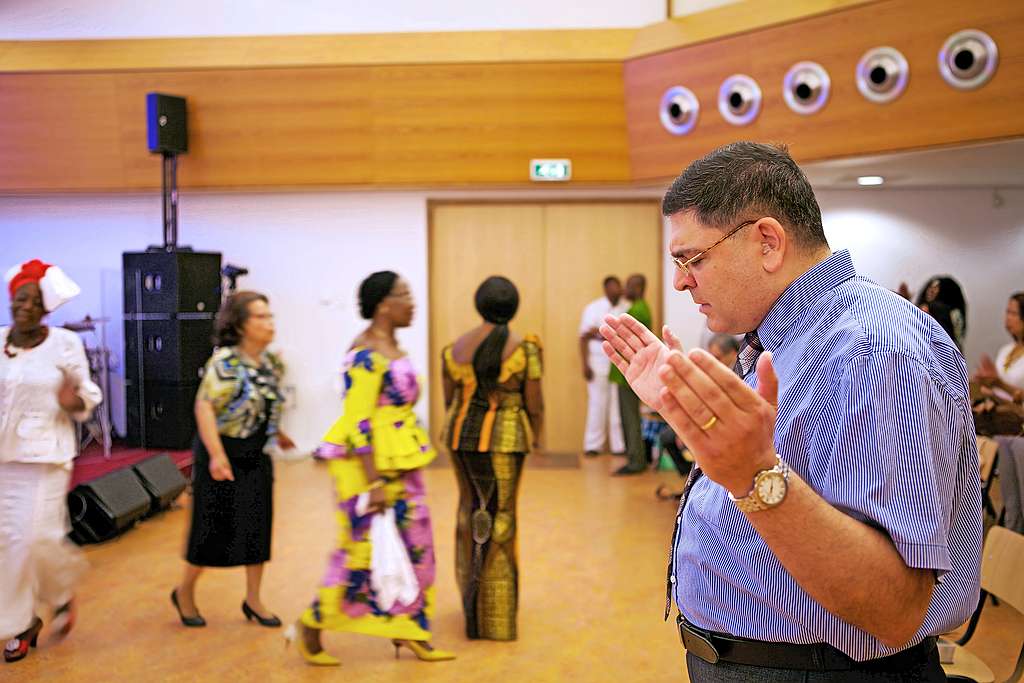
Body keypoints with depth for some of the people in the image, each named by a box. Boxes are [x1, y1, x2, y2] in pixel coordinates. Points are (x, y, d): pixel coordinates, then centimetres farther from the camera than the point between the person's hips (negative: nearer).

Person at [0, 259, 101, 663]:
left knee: (36, 537, -9)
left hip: (45, 453, -3)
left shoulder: (65, 343, -4)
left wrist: (74, 400, -19)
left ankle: (62, 593, 23)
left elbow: (88, 398, 2)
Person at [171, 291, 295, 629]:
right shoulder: (225, 361, -19)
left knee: (258, 525, 8)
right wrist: (216, 455, -31)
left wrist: (277, 433, 20)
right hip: (224, 454, -7)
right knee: (213, 527, 3)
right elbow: (204, 406, -25)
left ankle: (253, 600, 21)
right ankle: (184, 593, 27)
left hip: (256, 455, 7)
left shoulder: (264, 360, 5)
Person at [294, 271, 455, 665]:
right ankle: (310, 628, 18)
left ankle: (408, 631, 22)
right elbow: (357, 422, -22)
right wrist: (374, 482, -23)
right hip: (370, 466, -9)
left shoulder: (391, 347, 10)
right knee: (364, 551, 0)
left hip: (401, 464, 9)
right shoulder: (366, 355, -19)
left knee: (413, 546, 11)